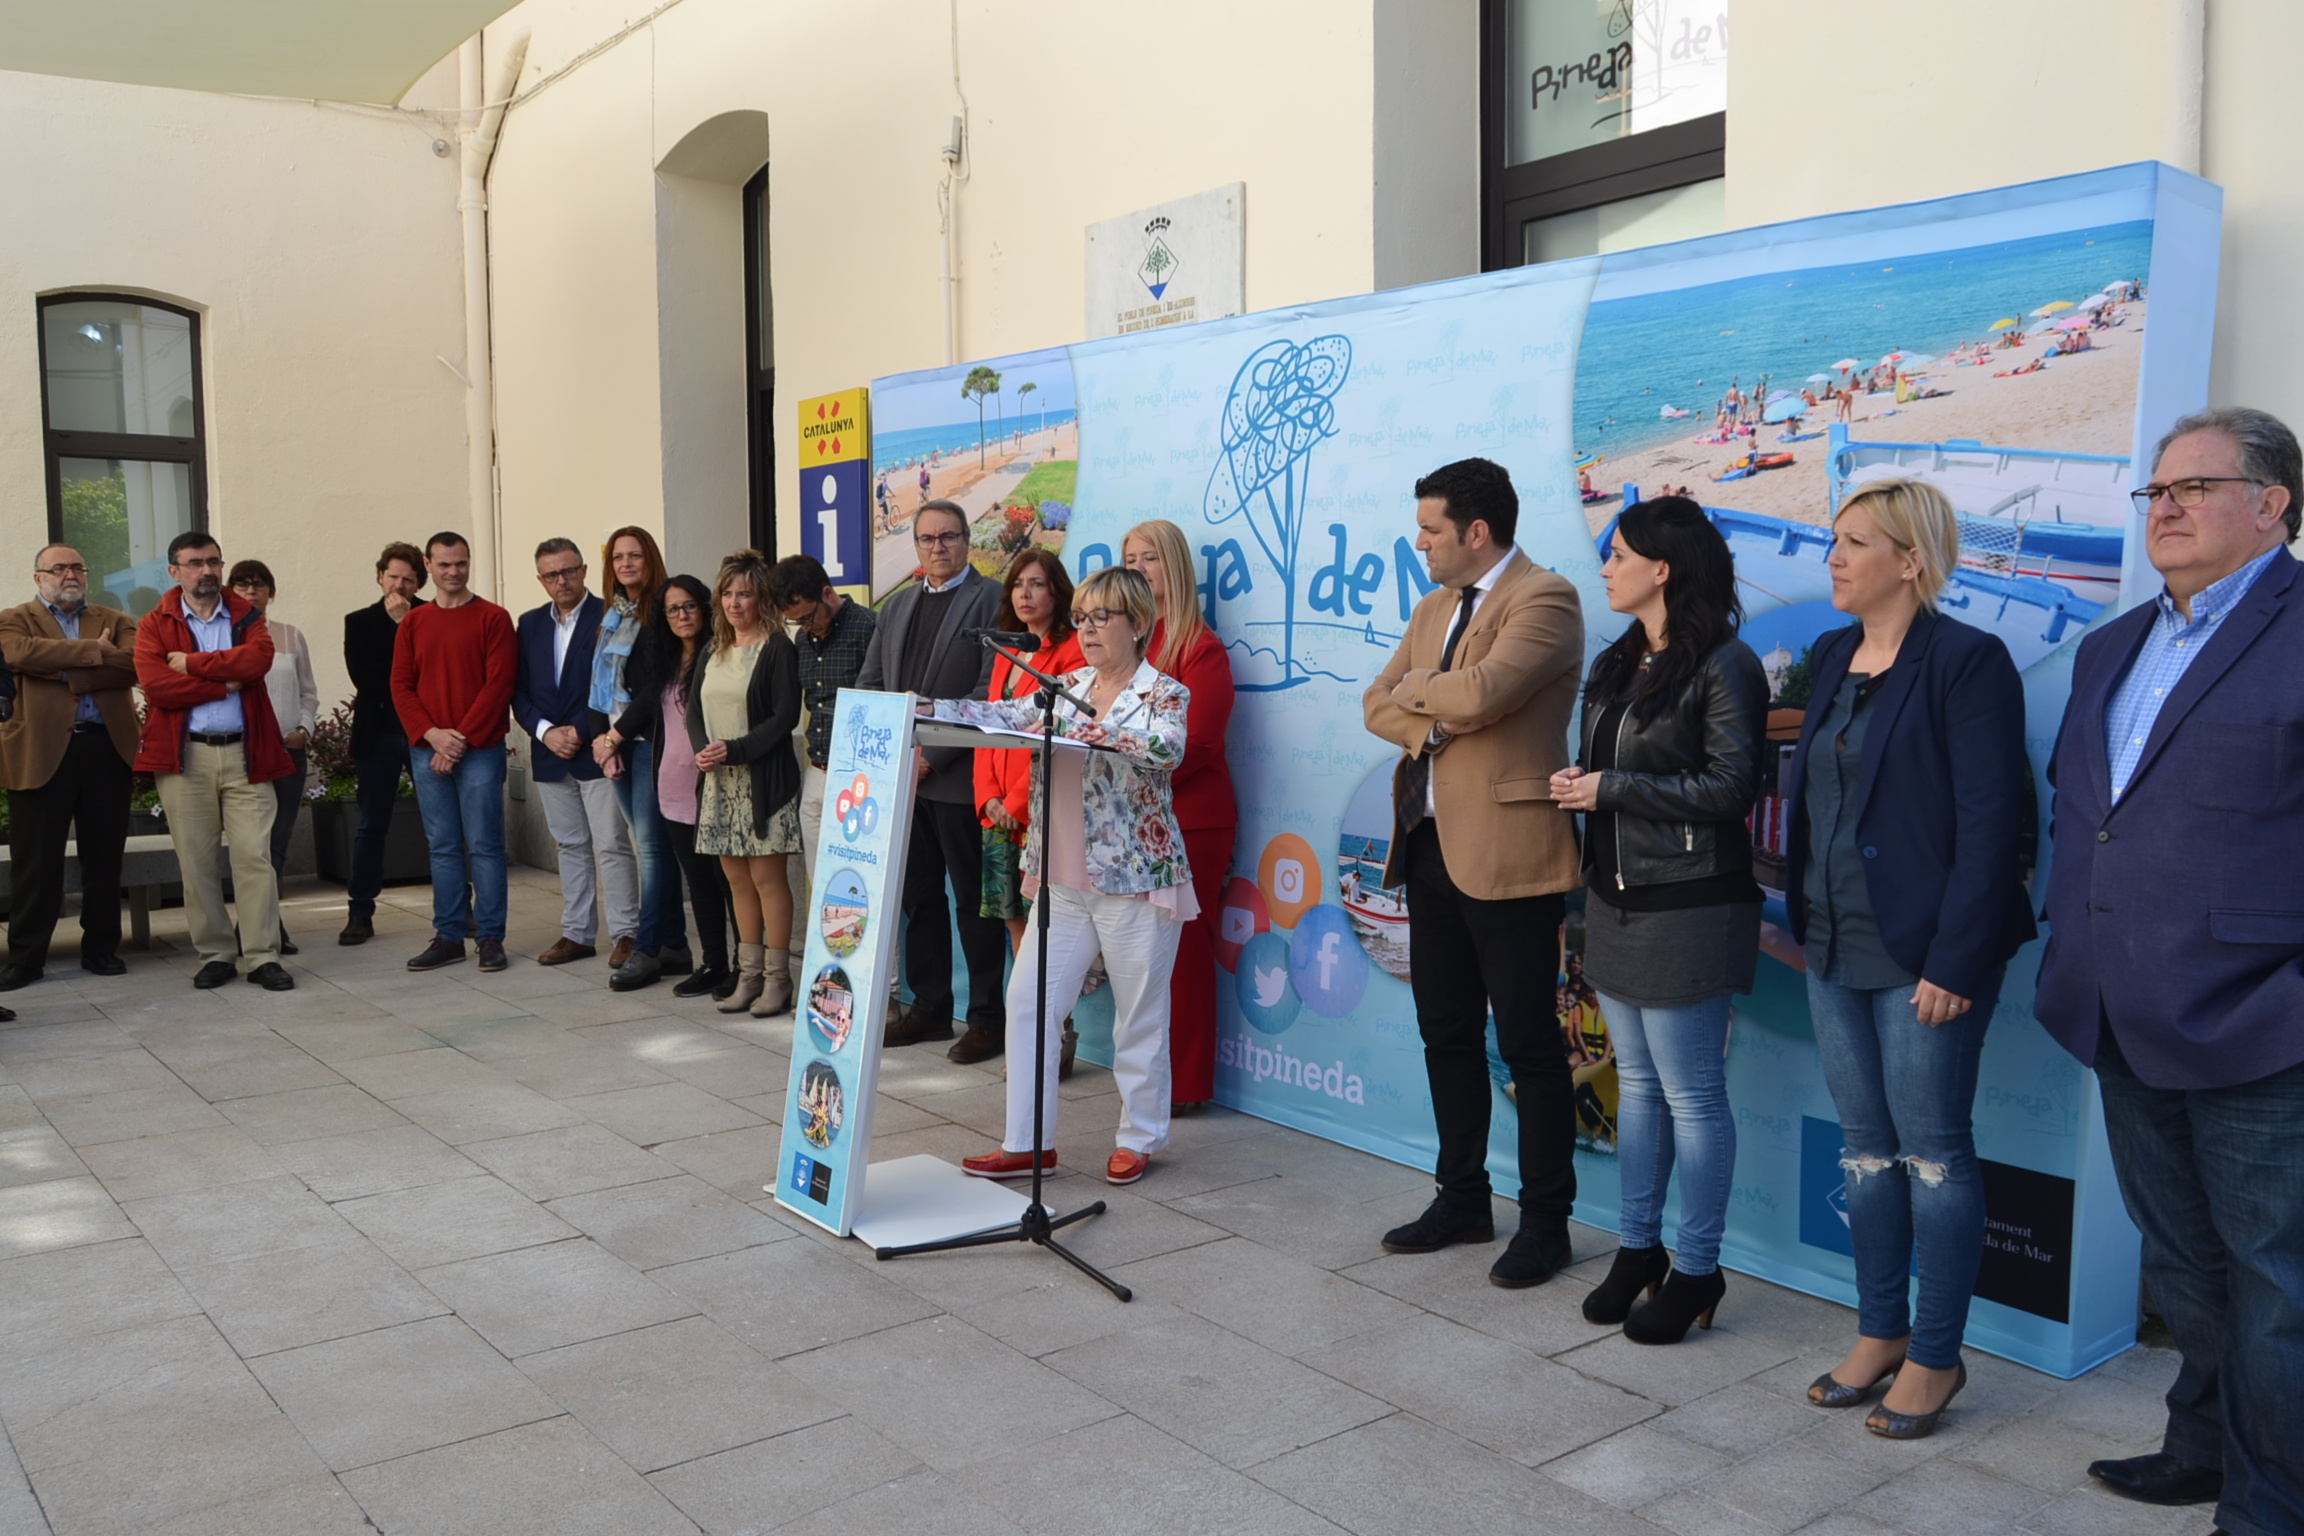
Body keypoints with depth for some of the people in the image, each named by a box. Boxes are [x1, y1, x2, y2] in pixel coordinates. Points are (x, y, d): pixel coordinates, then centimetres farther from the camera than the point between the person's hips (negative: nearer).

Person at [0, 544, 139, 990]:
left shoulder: (115, 621, 16)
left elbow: (132, 663, -4)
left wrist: (65, 673, -11)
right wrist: (94, 652, -12)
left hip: (107, 748, 2)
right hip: (42, 750, -2)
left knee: (104, 857, 7)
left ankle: (101, 948, 17)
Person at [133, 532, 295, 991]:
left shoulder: (247, 617, 11)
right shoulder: (155, 625, 6)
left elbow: (258, 659, -11)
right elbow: (155, 685, -10)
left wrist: (192, 663, -9)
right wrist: (226, 683, -9)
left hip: (244, 752, 0)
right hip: (184, 755, 0)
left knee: (255, 855, -4)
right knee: (197, 861, 4)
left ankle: (264, 956, 0)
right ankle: (215, 955, 14)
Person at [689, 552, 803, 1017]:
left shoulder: (777, 649, -6)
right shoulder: (711, 651, 15)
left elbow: (785, 716, -13)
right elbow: (694, 709, 14)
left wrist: (733, 750, -17)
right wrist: (702, 749, -6)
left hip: (764, 780, -7)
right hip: (719, 781, 7)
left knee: (766, 876, -5)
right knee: (737, 878, 9)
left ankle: (777, 977, 3)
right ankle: (749, 974, 16)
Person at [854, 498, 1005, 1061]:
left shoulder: (991, 600, -4)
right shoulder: (897, 606, 18)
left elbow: (993, 691, -13)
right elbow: (868, 682, 17)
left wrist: (932, 754, -15)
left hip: (959, 776, -7)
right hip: (902, 774, 7)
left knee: (975, 899, 0)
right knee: (918, 895, 12)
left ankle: (988, 1018, 8)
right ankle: (929, 1008, 23)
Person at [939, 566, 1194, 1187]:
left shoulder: (1163, 694, -7)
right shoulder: (1068, 687, 11)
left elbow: (1168, 747, -27)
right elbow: (1007, 715, 2)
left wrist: (1083, 729, -34)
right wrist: (931, 708, -10)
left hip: (1135, 880, -6)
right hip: (1063, 880, 6)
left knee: (1140, 1018, 5)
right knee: (1026, 1001, 3)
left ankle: (1139, 1139, 22)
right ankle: (1028, 1142, 12)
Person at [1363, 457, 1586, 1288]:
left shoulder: (1543, 598, -10)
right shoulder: (1434, 607, 17)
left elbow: (1479, 692, -25)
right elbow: (1378, 703, 12)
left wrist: (1418, 685, -5)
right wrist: (1429, 723, -9)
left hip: (1506, 852, -9)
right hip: (1431, 845, 9)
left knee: (1528, 1043, 1)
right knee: (1446, 1033, 15)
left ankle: (1545, 1222, 13)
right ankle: (1461, 1200, 29)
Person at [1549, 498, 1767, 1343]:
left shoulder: (1722, 664, -13)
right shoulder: (1618, 662, 13)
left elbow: (1729, 786, -18)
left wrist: (1611, 789, -16)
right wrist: (1577, 785, 0)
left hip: (1686, 908, -8)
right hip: (1616, 898, 8)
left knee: (1691, 1094, 1)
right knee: (1637, 1081, 16)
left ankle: (1697, 1268, 15)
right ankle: (1638, 1248, 28)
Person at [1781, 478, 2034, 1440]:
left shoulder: (1966, 662, -12)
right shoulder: (1833, 656, 10)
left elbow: (1992, 824, -15)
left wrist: (1954, 961, -18)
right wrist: (1804, 922, 9)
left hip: (1922, 955, -7)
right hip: (1836, 948, 7)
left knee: (1933, 1149, 4)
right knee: (1865, 1145, 15)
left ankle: (1936, 1355, 18)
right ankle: (1879, 1333, 28)